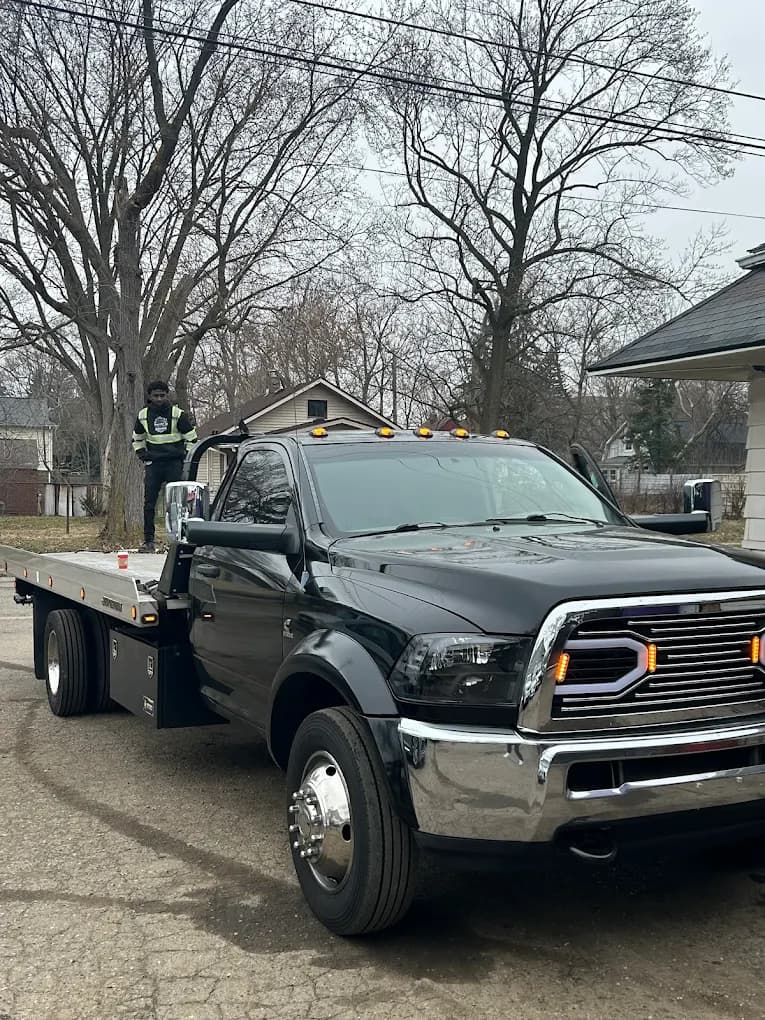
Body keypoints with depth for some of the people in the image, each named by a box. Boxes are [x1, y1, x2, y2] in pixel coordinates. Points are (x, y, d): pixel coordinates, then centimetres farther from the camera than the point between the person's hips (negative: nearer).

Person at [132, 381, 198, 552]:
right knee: (149, 503, -2)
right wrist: (142, 455, 9)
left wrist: (186, 459, -1)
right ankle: (148, 541, 2)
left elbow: (191, 439, 5)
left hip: (175, 462, -2)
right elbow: (137, 439, 23)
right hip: (153, 464, 3)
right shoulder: (143, 415, 7)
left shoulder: (178, 414, -2)